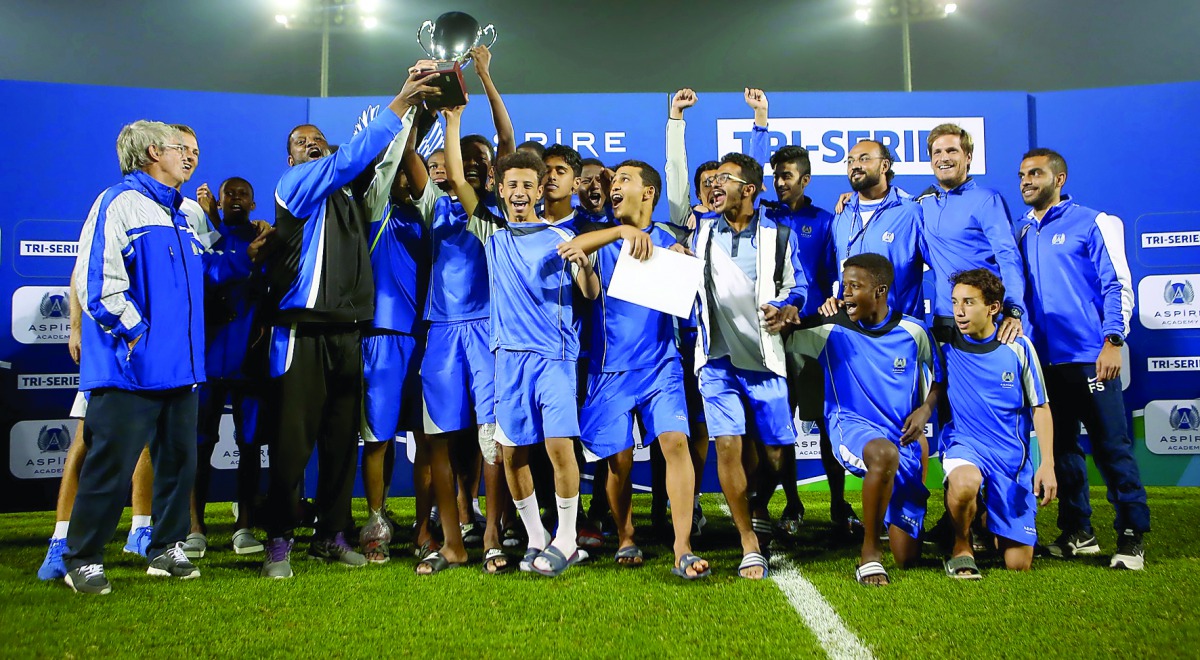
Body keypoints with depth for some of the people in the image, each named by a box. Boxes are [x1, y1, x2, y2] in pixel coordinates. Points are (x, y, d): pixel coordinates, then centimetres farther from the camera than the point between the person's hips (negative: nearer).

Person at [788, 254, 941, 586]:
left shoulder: (913, 331, 2)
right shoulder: (831, 330, -2)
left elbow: (939, 378, 15)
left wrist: (926, 409, -3)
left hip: (903, 437, 2)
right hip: (851, 425, -2)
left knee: (907, 557, 2)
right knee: (885, 454, -43)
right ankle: (869, 554, -23)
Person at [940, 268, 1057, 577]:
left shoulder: (1018, 348, -3)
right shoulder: (946, 344, -3)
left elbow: (1040, 408, 4)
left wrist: (1048, 464, -3)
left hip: (1012, 455, 1)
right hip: (965, 445, -1)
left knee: (1019, 564, 1)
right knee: (964, 483, -40)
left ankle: (989, 521, 35)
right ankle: (961, 546, -10)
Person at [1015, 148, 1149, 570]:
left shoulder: (1092, 223, 0)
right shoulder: (1023, 232, 14)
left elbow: (1117, 285, -5)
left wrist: (1113, 340, -15)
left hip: (1091, 356, -5)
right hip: (1045, 359, 5)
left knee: (1112, 447, -2)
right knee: (1062, 446, 11)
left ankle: (1131, 536, 7)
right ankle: (1077, 532, 21)